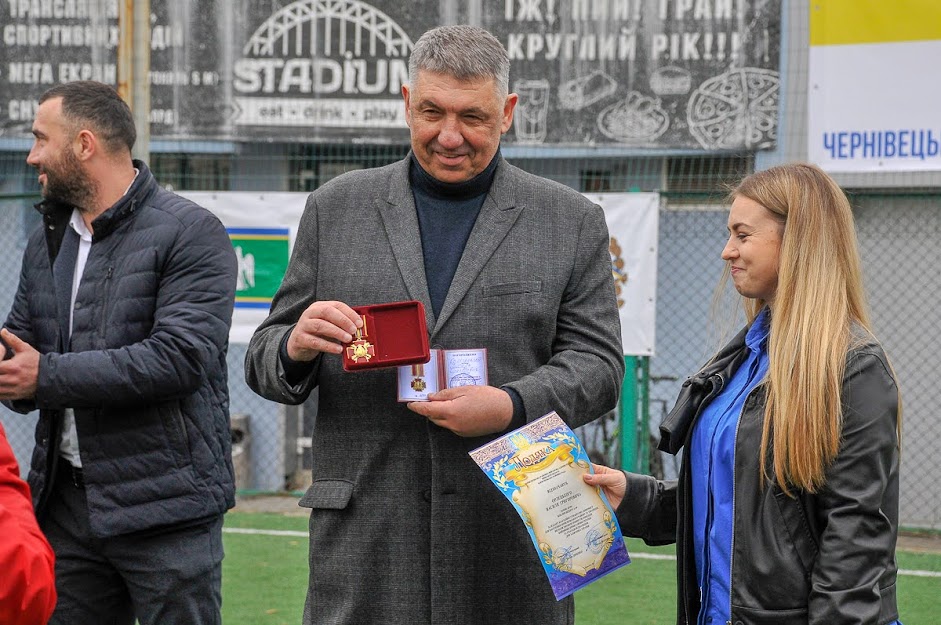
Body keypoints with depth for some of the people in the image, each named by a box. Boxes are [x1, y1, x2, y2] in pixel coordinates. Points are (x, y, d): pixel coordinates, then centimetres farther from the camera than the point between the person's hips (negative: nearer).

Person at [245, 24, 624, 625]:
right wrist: (296, 347, -13)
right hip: (365, 542, 1)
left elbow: (597, 364, 2)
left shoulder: (572, 221, 8)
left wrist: (511, 406, -17)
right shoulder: (336, 208, 10)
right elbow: (264, 361, 11)